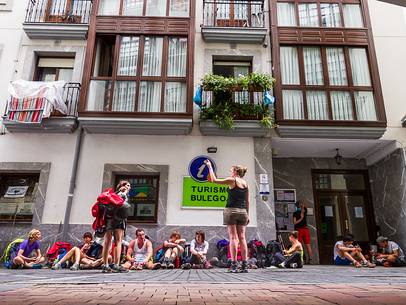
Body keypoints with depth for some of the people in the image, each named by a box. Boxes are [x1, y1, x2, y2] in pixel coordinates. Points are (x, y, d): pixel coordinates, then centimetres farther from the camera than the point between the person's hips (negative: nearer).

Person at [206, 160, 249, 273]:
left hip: (231, 210, -5)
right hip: (243, 212, 5)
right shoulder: (245, 183, 13)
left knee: (233, 237, -4)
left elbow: (214, 180, 1)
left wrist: (210, 167, 10)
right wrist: (247, 215, 19)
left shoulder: (232, 180, -4)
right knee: (242, 238, 6)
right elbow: (247, 201, 14)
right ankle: (244, 265, 6)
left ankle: (234, 265, -6)